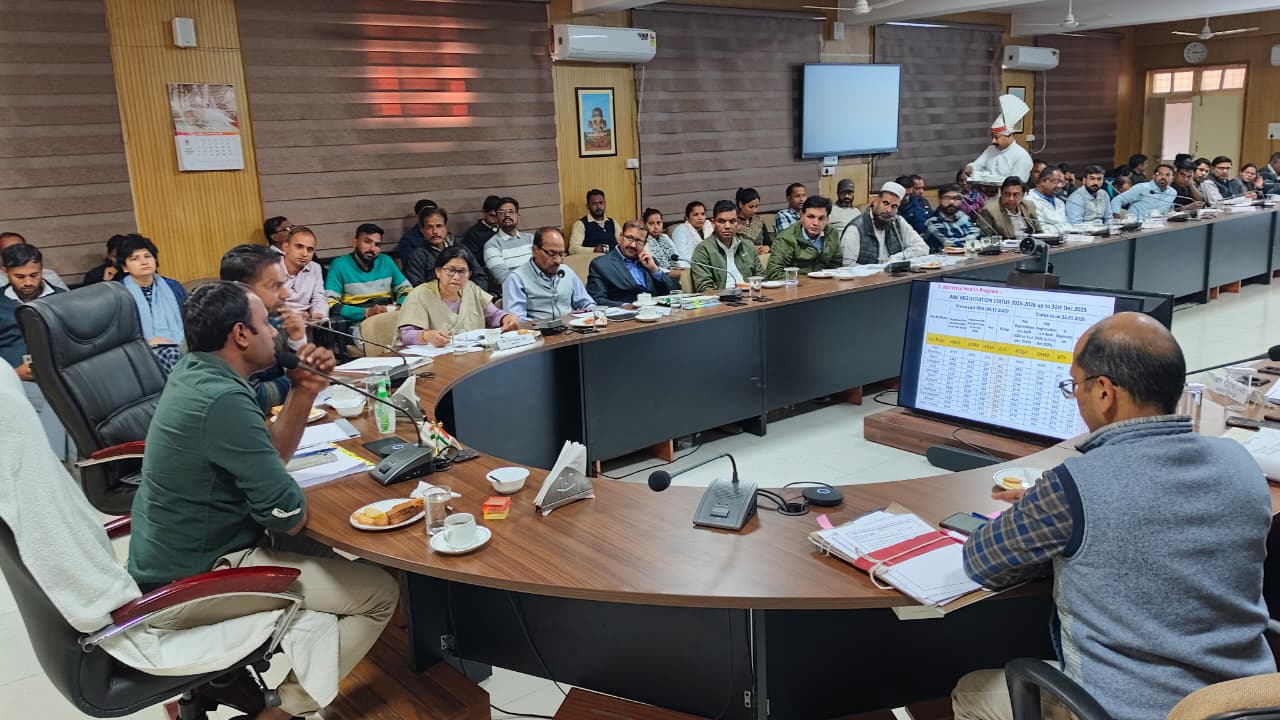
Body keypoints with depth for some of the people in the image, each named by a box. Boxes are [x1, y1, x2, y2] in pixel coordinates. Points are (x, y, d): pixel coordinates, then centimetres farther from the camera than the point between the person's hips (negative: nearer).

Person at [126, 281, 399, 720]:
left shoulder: (194, 373, 4)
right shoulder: (224, 399, -26)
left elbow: (269, 452, 13)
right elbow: (288, 516, -23)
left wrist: (305, 391, -1)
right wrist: (294, 507, 0)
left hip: (165, 562, 10)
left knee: (326, 554, 27)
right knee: (378, 592, -8)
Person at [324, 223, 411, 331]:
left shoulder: (386, 261, 16)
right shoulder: (339, 266, 2)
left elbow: (406, 290, 19)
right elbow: (331, 305, -7)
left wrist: (400, 306, -5)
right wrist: (366, 312, -18)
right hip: (359, 323, -5)